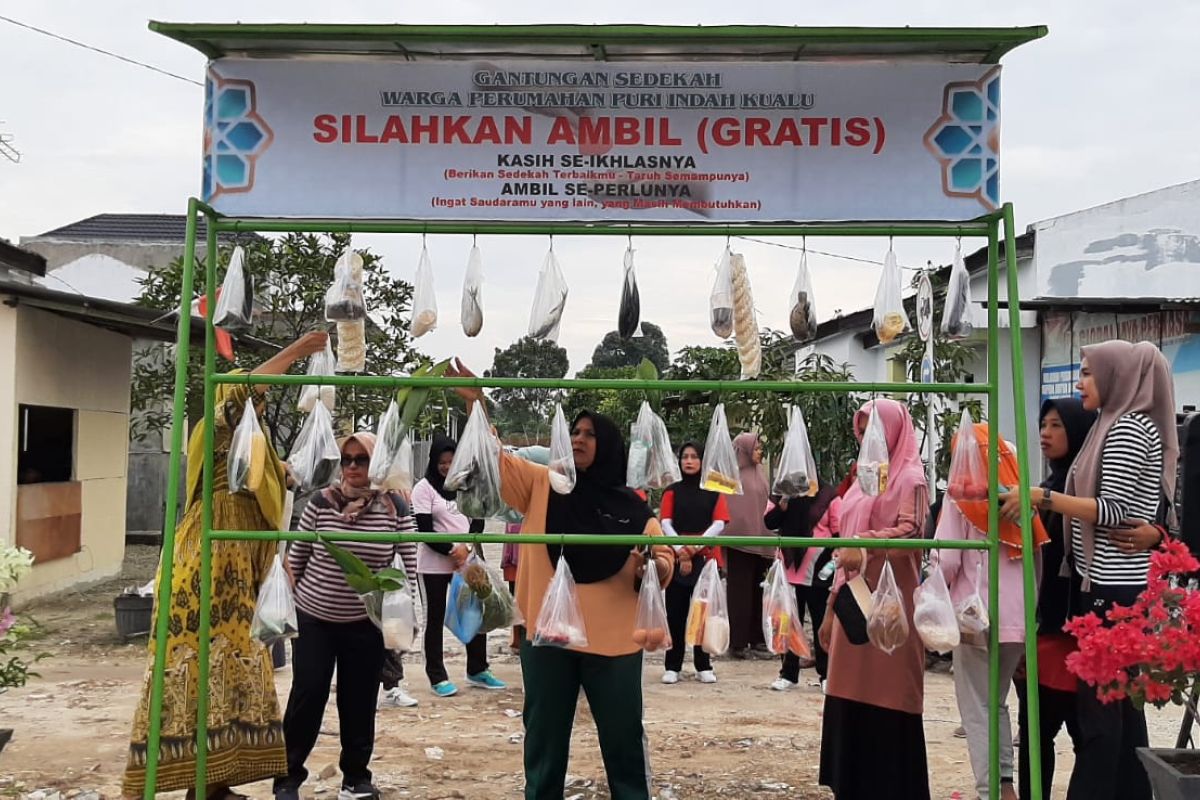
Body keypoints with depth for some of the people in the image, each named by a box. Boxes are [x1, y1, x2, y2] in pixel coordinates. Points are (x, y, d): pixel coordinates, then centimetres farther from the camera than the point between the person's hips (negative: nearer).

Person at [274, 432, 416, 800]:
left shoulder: (396, 508, -8)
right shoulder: (321, 502, -7)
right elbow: (296, 556, 4)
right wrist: (289, 597, 6)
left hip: (365, 624, 0)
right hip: (313, 618, 0)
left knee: (359, 701, 8)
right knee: (306, 696, 2)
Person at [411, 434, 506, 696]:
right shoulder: (424, 488, -6)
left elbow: (479, 519, 4)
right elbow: (424, 529, -11)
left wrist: (467, 548, -11)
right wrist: (451, 551, -15)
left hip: (468, 561, 4)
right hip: (434, 565, -4)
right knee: (435, 619, 5)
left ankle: (478, 670, 21)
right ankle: (437, 677, 13)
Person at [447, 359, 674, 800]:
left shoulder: (632, 507, 1)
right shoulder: (541, 485, 3)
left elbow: (661, 558, 1)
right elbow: (494, 459, -7)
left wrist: (661, 566, -22)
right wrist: (476, 404, -18)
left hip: (613, 643, -1)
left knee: (624, 744, 14)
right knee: (544, 745, 16)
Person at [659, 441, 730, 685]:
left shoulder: (713, 491, 6)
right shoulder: (672, 491, 8)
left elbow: (719, 523, -3)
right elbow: (665, 523, -1)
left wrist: (697, 545, -15)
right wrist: (681, 549, -16)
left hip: (705, 557, 0)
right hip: (676, 557, 0)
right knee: (675, 612, 1)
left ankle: (704, 666, 10)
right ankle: (672, 667, 6)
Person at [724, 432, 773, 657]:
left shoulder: (758, 472, 12)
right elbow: (727, 507, -12)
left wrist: (767, 535, 15)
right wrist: (729, 535, -18)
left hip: (759, 540, 7)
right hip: (740, 540, -7)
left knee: (757, 590, 11)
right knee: (740, 592, -2)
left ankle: (756, 637, 19)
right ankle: (738, 642, 2)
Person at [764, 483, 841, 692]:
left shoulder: (829, 496, -4)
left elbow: (839, 532, -4)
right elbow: (768, 522, -2)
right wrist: (782, 506, -18)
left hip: (819, 571, -3)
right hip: (789, 569, 3)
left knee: (822, 623, 7)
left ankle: (826, 674, 17)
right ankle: (788, 674, 20)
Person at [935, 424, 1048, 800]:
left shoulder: (962, 494, -6)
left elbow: (947, 560, -10)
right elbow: (1038, 558, 10)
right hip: (1019, 617, 5)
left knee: (976, 708, 5)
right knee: (996, 701, 20)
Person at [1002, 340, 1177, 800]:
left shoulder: (1128, 429, -13)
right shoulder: (1129, 426, 16)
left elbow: (1114, 510, -19)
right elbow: (1146, 508, 19)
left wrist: (1042, 497, -19)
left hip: (1111, 586, -10)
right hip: (1119, 583, 10)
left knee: (1098, 703, -5)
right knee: (1120, 699, 15)